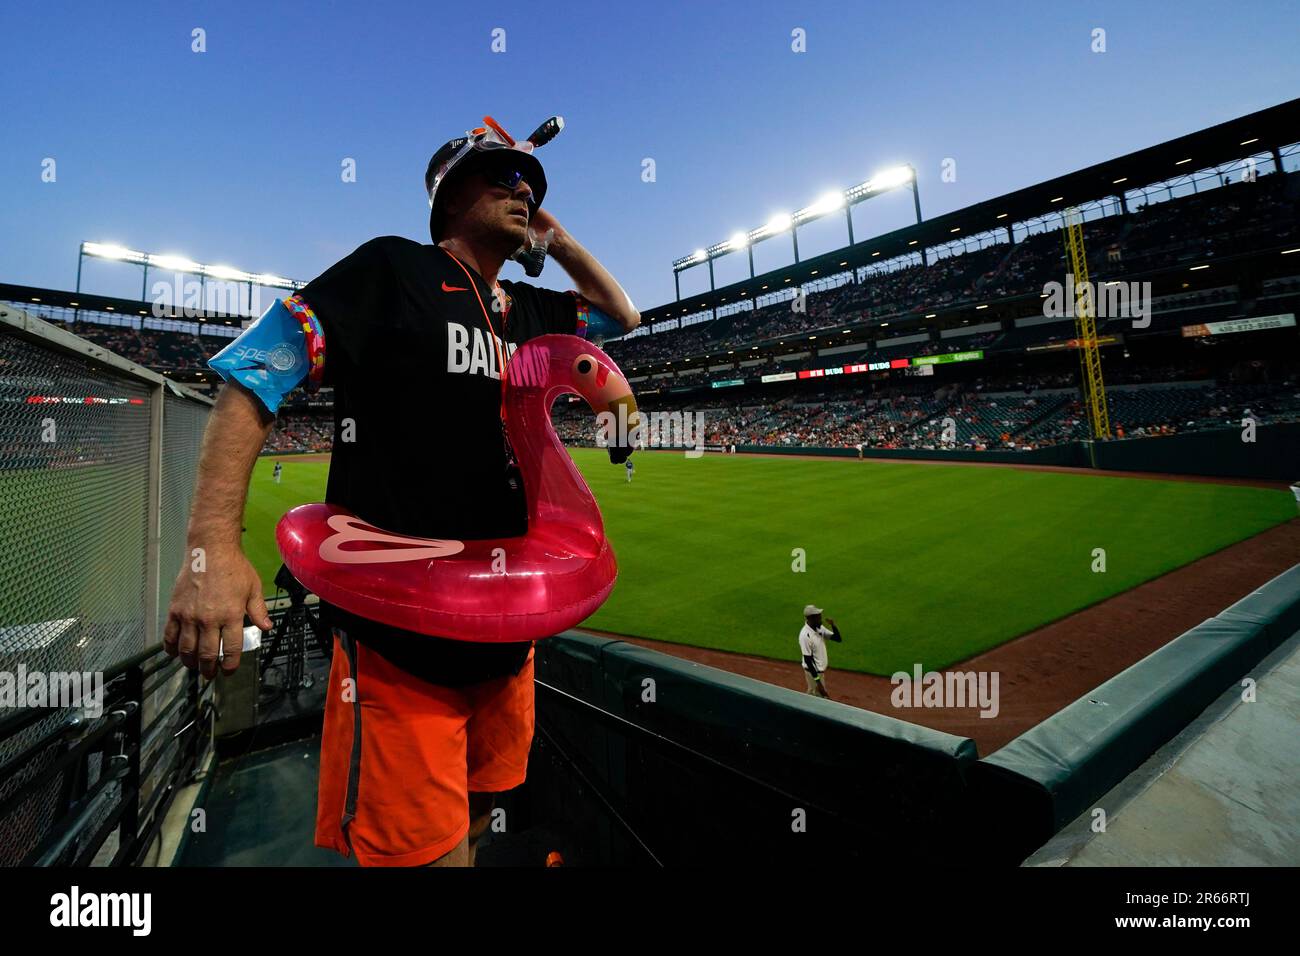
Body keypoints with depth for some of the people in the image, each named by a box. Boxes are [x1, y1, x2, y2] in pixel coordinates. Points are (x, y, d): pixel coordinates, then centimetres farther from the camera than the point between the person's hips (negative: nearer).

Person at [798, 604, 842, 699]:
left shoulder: (820, 627, -3)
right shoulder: (805, 635, -28)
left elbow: (838, 639, 0)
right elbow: (808, 659, -25)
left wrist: (833, 625, -18)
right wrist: (817, 680, -24)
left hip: (821, 669, 8)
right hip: (813, 671, -8)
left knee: (812, 694, 22)